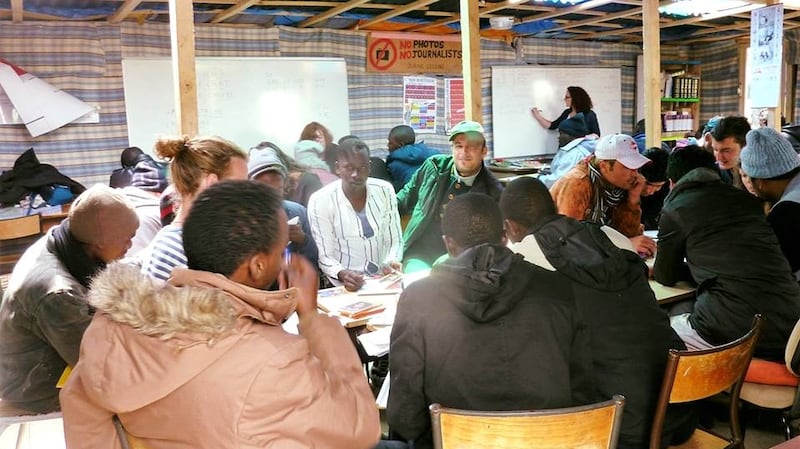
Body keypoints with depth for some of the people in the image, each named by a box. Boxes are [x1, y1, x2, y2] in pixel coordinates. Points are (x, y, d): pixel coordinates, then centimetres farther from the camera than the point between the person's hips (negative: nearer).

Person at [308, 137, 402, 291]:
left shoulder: (385, 190, 2)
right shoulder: (320, 200, -6)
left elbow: (395, 240, 7)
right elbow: (324, 256, -6)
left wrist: (391, 262, -13)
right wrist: (342, 274, -25)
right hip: (345, 286, -2)